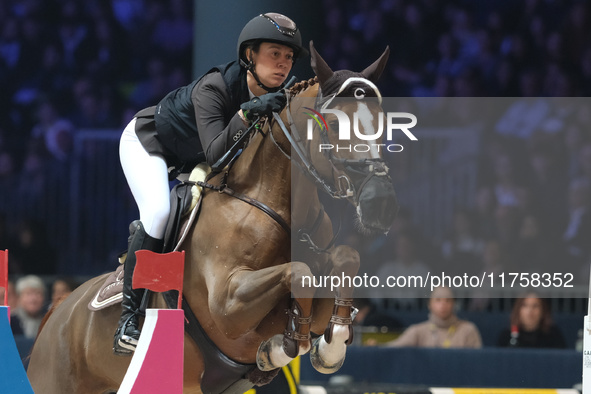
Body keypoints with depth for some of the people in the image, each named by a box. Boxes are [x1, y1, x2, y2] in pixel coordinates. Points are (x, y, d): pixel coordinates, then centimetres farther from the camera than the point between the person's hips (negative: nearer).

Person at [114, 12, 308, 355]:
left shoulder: (274, 98, -20)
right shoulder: (213, 88, -37)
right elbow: (215, 154, -46)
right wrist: (246, 114, -56)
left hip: (188, 160, 8)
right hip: (147, 141, -7)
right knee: (159, 212, -28)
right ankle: (129, 319, -23)